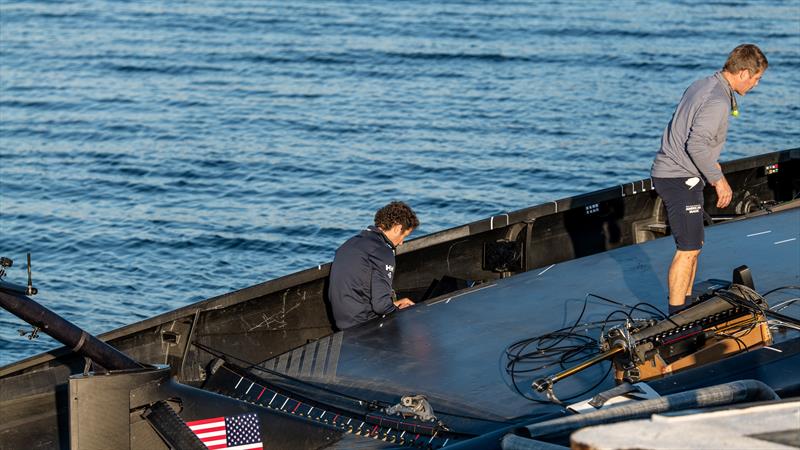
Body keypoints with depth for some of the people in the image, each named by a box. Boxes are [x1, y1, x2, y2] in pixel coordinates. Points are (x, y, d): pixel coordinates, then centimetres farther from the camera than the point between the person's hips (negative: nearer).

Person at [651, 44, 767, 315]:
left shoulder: (702, 86, 12)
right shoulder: (718, 101, -20)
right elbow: (696, 145, -26)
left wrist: (712, 164, 23)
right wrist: (718, 179, -17)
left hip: (669, 173, 11)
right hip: (680, 180, -11)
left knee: (693, 246, 17)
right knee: (688, 250, -9)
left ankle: (685, 307, 25)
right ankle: (677, 317, -7)